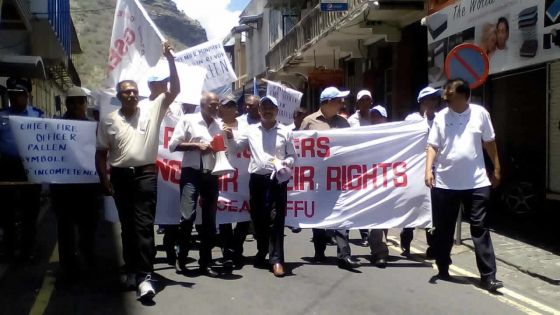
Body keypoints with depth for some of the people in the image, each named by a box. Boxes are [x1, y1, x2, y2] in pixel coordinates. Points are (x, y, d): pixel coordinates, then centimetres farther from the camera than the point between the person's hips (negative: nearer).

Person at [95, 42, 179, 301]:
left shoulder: (152, 110, 3)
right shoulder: (109, 121, 6)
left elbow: (174, 90, -4)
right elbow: (101, 153, 9)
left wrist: (170, 59, -11)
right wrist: (104, 180, 2)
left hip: (146, 174, -2)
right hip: (121, 176, 3)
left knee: (144, 225, -7)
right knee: (127, 226, 12)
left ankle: (144, 276, -10)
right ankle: (132, 269, 25)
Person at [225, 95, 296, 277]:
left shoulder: (285, 132, 7)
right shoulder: (251, 131, 11)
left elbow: (292, 155, 10)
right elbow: (236, 148, 20)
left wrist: (286, 163, -10)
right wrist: (230, 137, 1)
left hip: (278, 179, -3)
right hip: (257, 179, 3)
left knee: (276, 219, -7)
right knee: (258, 218, 10)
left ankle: (276, 259, -4)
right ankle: (262, 252, 29)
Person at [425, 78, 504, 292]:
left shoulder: (480, 113, 0)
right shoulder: (441, 117, 1)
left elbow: (489, 143, 9)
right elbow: (433, 146, 0)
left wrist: (496, 169, 10)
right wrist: (429, 170, -13)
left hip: (476, 183, -1)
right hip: (445, 183, 1)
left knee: (480, 228, 1)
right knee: (443, 228, 10)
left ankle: (488, 276, 4)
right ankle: (443, 269, 27)